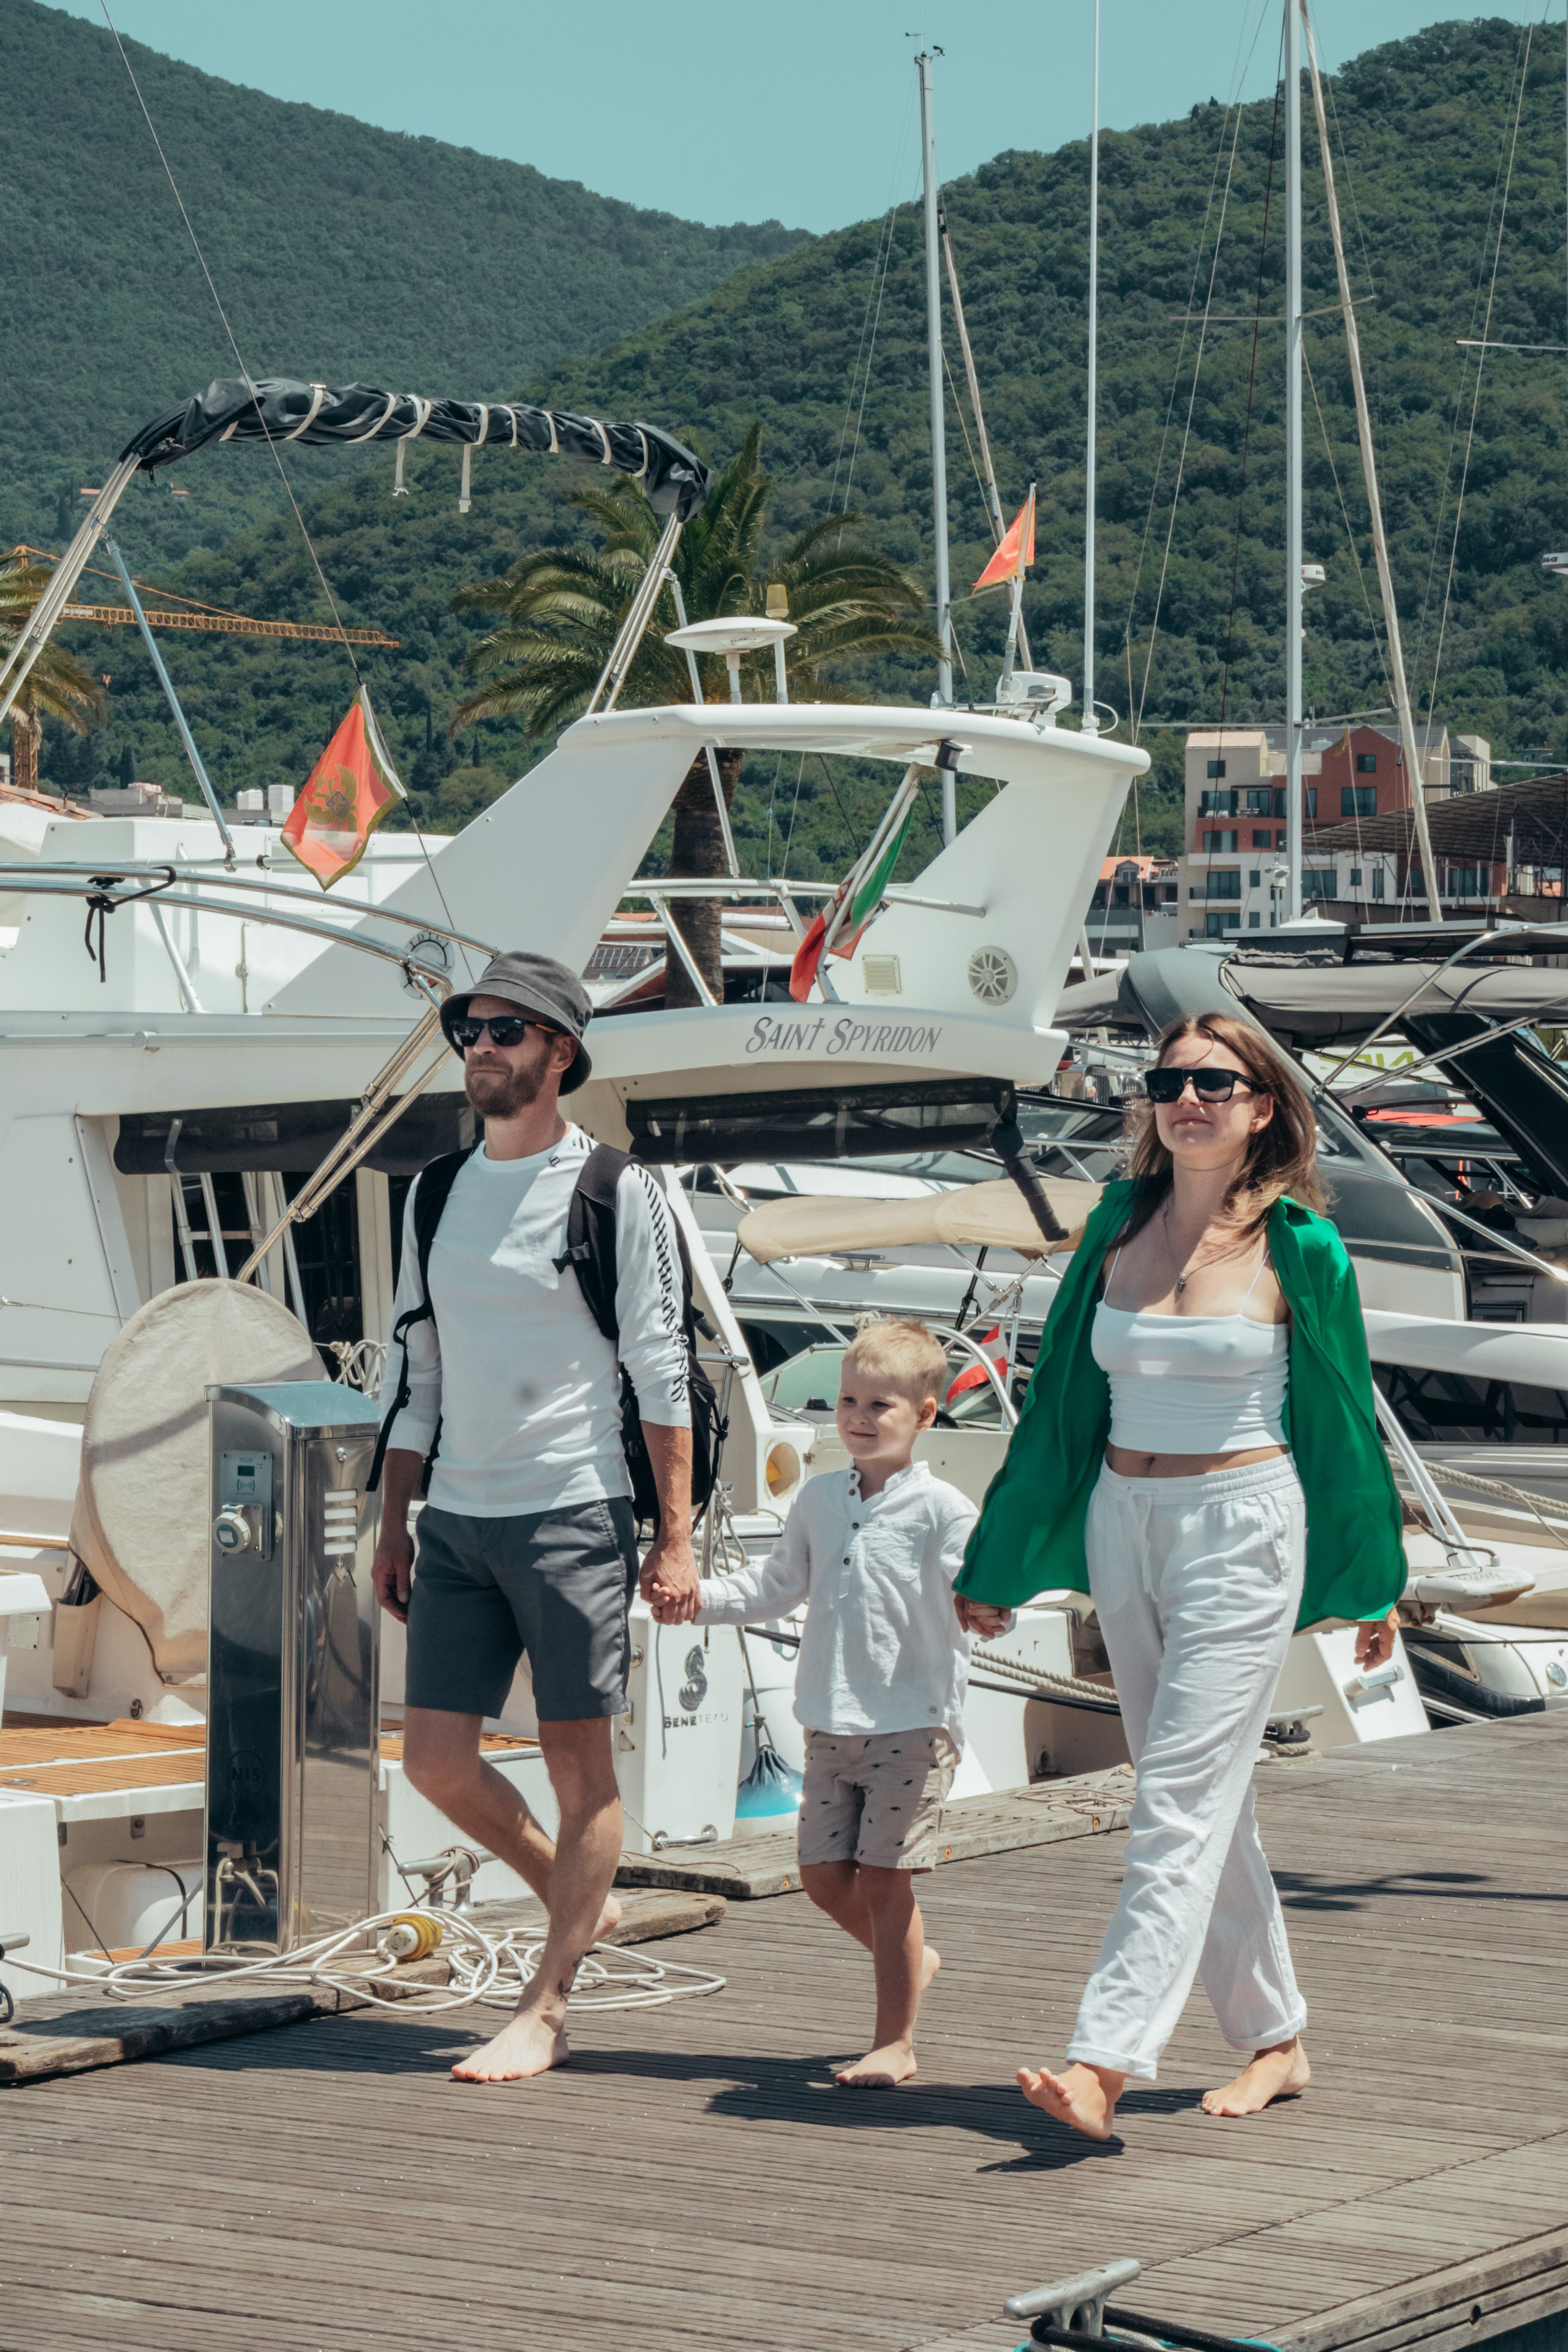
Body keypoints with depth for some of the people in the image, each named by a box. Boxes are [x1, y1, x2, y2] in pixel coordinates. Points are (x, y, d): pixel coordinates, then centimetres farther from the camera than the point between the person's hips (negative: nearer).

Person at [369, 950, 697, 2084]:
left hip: (573, 1511, -6)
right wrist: (396, 1524, 14)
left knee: (580, 1763, -1)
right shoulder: (437, 1193, 13)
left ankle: (544, 2010, 6)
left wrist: (677, 1539, -10)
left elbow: (664, 1373, -6)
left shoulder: (617, 1192, -3)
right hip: (457, 1518, 6)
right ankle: (579, 1902, 25)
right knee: (435, 1756, 1)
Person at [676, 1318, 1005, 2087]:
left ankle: (894, 2042, 4)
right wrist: (702, 1596, 11)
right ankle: (908, 1959, 32)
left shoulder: (941, 1508, -6)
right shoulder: (820, 1499, 12)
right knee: (824, 1873, 5)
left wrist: (986, 1613, -39)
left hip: (913, 1722, -6)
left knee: (881, 1877, -7)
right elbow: (777, 1584, 23)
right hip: (832, 1725, 6)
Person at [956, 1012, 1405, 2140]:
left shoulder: (1299, 1249, -5)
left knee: (1182, 1804, -12)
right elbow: (1066, 1396, 13)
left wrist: (1374, 1583, 9)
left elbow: (1342, 1416, 3)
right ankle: (1275, 2037, 25)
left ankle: (1105, 2063, -19)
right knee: (1204, 1802, 12)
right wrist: (1002, 1563, 16)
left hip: (1241, 1533, -5)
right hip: (1122, 1527, 6)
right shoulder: (1119, 1225, 6)